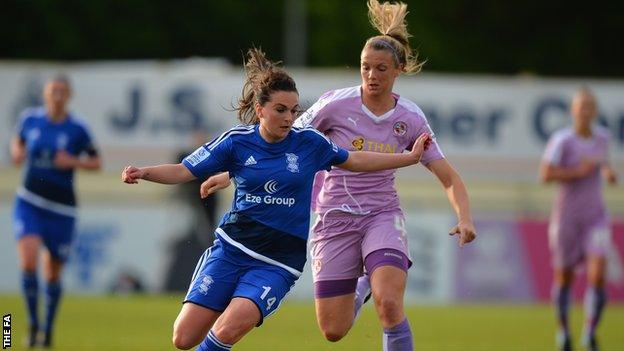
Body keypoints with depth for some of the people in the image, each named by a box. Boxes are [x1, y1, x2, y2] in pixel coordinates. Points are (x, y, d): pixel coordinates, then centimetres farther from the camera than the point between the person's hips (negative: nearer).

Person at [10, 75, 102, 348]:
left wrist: (73, 162, -16)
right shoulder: (30, 119, 0)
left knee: (53, 274, 8)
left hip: (61, 208, -1)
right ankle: (33, 323, -4)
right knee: (28, 262, -20)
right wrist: (16, 152, -2)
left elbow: (96, 162, 2)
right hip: (29, 202, 1)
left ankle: (48, 328, 29)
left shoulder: (77, 129, -7)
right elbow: (18, 141, 20)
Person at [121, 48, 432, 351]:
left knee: (231, 326, -28)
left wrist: (410, 157, 18)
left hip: (277, 262, -1)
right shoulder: (237, 142, -1)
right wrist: (143, 173, -16)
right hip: (231, 249, 1)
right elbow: (185, 171, 0)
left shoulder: (309, 143, 2)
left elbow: (355, 161, 17)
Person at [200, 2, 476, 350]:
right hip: (336, 219, 0)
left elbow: (450, 179, -3)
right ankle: (361, 286, 37)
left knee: (389, 305, -28)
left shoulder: (410, 118, -5)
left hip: (383, 215, 0)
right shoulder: (337, 104, -11)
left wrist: (465, 218, -21)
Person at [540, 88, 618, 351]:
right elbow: (545, 175, -23)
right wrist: (579, 172, -26)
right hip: (566, 217, -3)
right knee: (563, 277, 10)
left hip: (595, 217, 3)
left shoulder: (602, 136, 2)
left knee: (598, 275, -15)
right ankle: (563, 329, 33)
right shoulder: (562, 140, -15)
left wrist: (607, 171, 2)